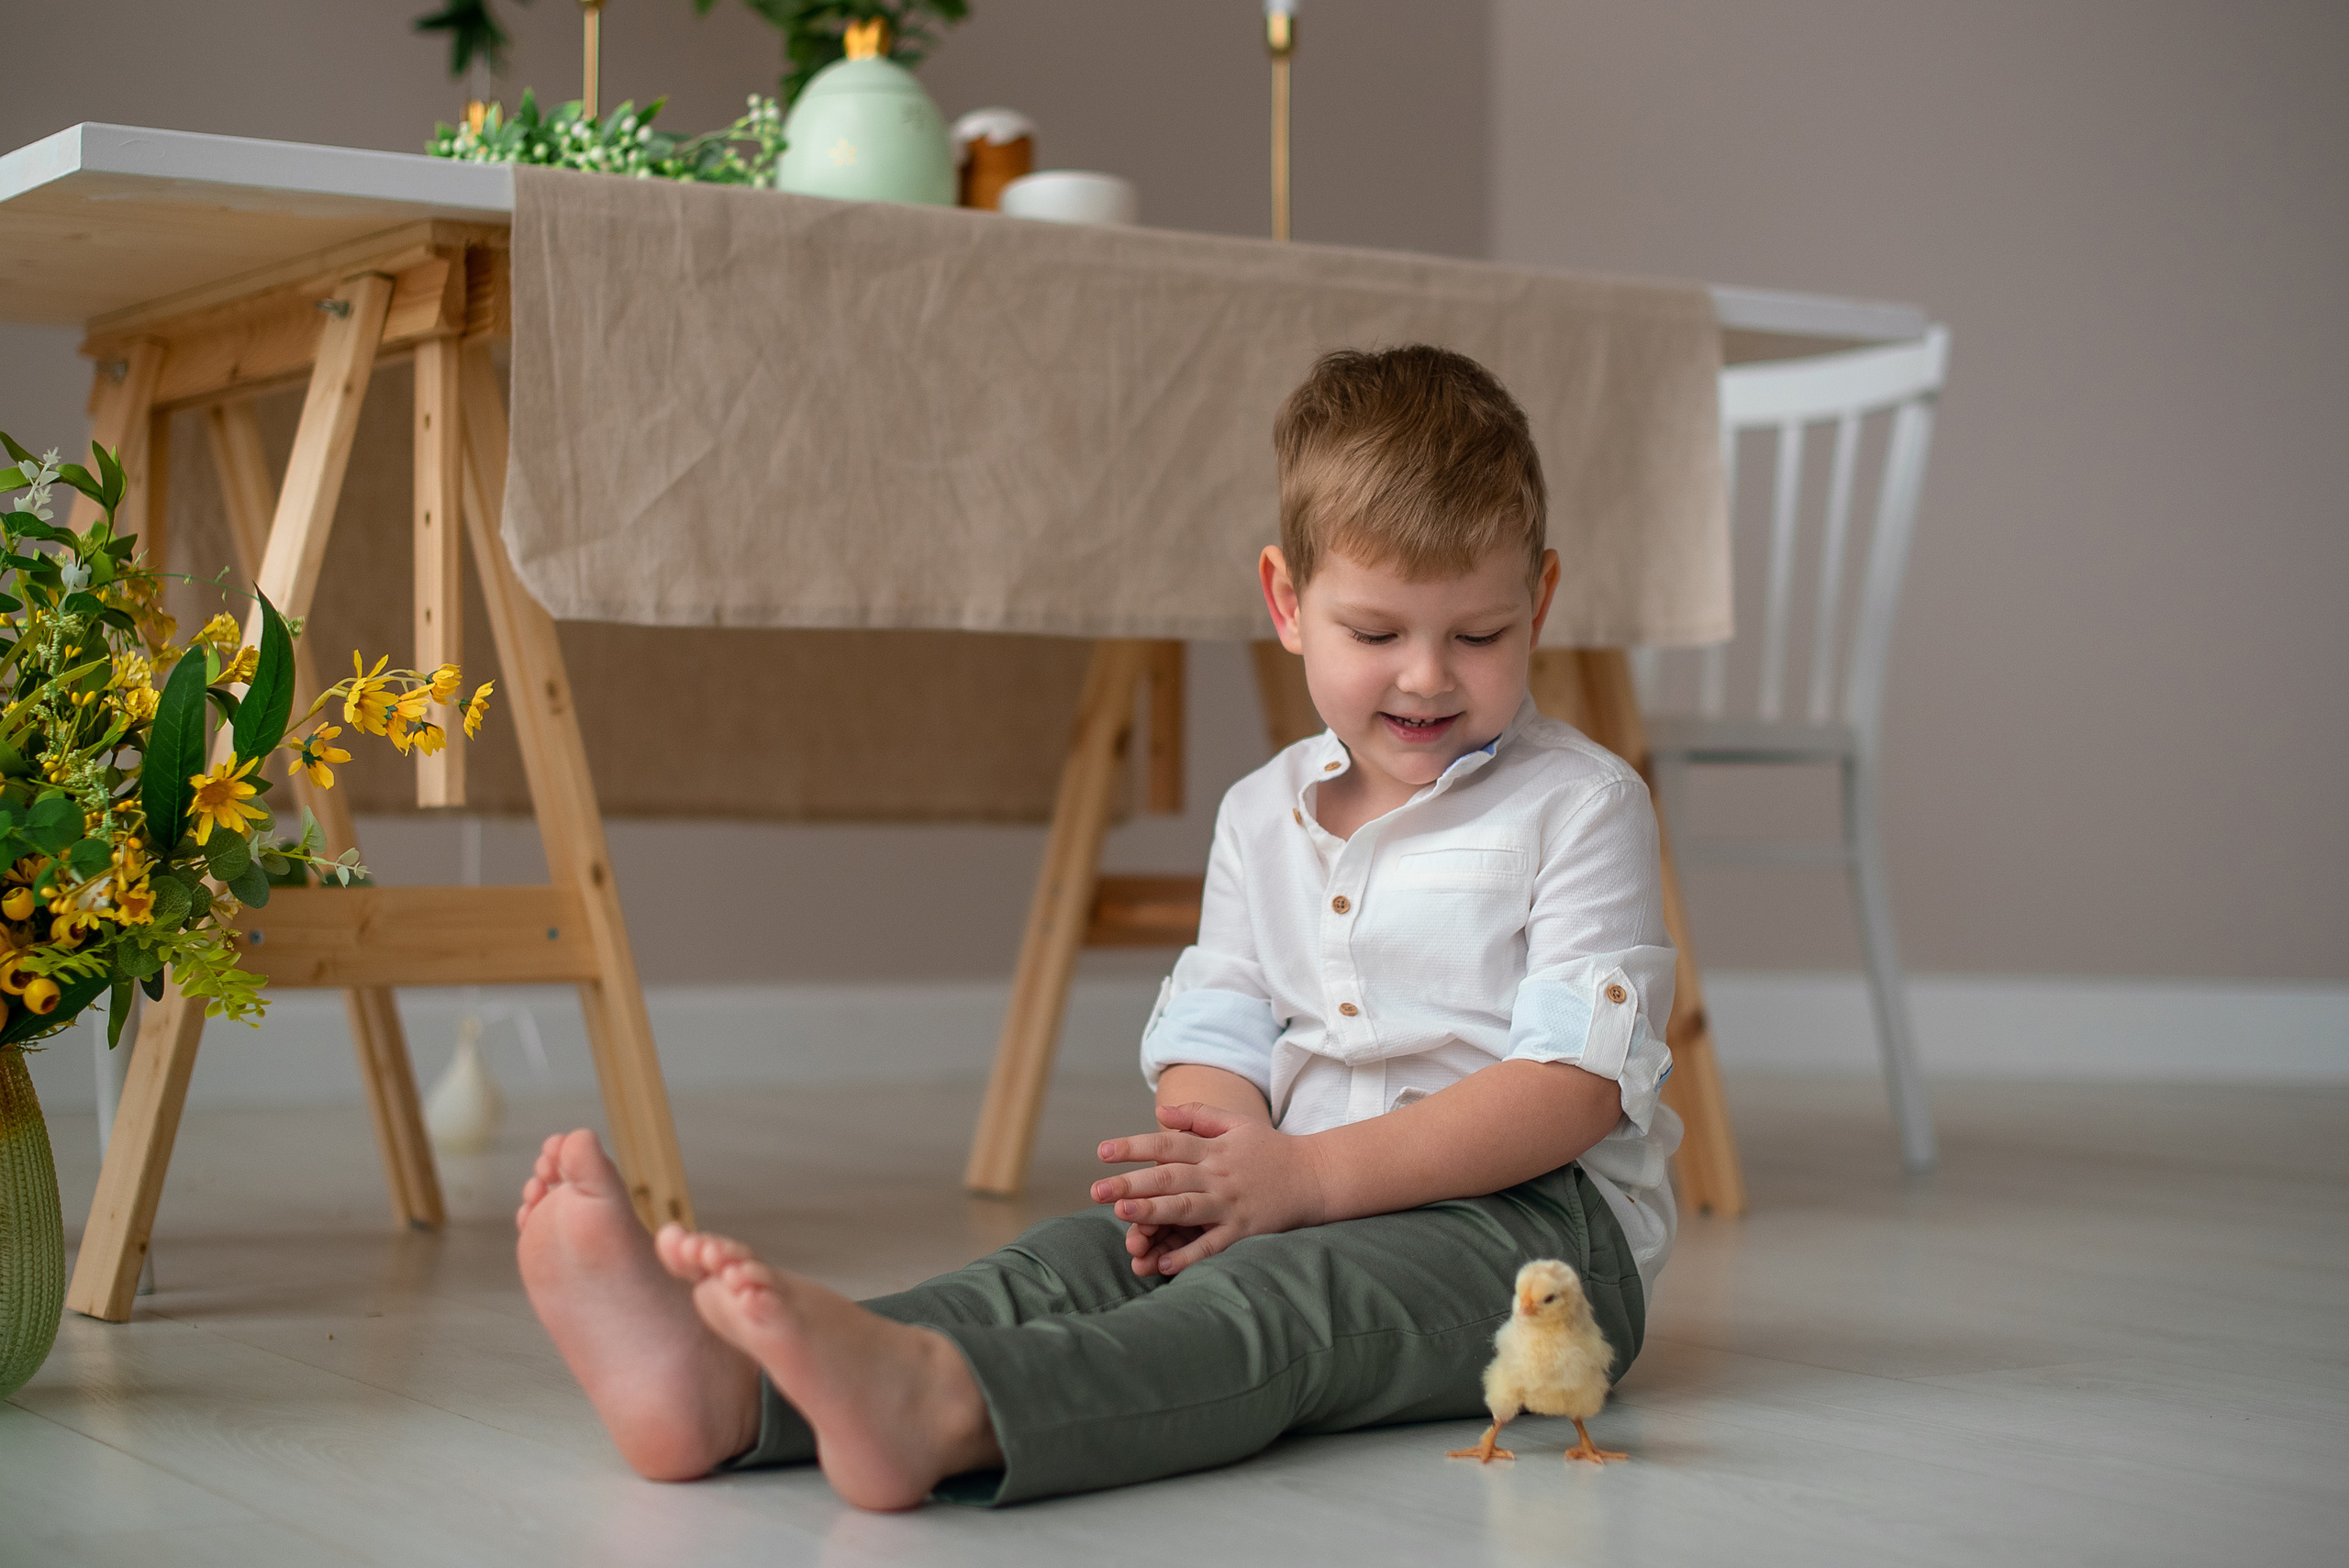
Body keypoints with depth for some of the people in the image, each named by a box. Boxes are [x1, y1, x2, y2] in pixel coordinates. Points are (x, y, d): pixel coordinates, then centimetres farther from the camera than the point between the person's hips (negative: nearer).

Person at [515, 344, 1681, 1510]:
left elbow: (1576, 1085, -13)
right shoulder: (1262, 814, 15)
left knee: (1286, 1296, -35)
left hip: (1526, 1212, -5)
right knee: (1076, 1261, -21)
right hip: (1303, 1202, 5)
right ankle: (727, 1391, -46)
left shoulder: (1581, 807, -3)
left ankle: (942, 1405, -64)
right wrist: (1229, 1156, -18)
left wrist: (1309, 1176, -21)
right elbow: (1214, 1032, 9)